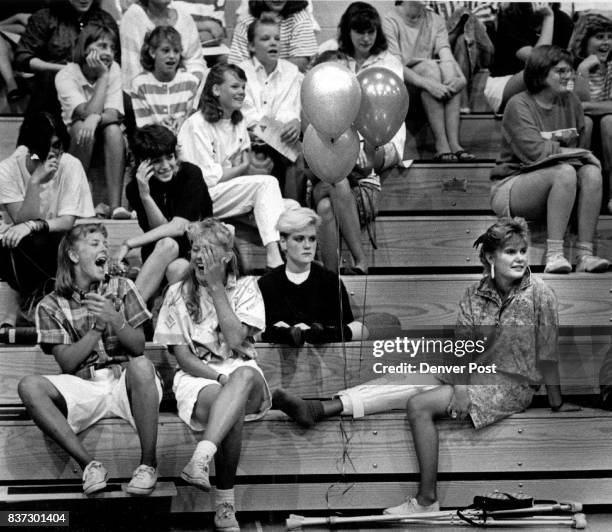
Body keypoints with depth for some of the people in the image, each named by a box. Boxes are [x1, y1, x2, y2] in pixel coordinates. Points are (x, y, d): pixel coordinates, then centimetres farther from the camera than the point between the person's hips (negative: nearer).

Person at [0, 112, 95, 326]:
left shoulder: (70, 165, -11)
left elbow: (68, 222, -15)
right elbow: (22, 221, -18)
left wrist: (32, 226, -32)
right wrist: (35, 182, -31)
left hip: (58, 250, -1)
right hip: (21, 253, 1)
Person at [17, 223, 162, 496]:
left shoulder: (121, 288, 11)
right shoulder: (51, 306, 8)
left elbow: (138, 346, 4)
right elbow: (68, 363, 0)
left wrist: (114, 320, -15)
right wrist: (98, 325, -9)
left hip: (125, 381, 0)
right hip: (83, 388, 1)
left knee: (141, 365, -37)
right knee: (29, 386, -27)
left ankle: (148, 463, -26)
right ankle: (89, 463, -27)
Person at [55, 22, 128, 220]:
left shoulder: (113, 69, -5)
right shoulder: (66, 75, -14)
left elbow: (114, 114, -17)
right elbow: (88, 113, -26)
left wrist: (96, 118, -39)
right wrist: (103, 75, -22)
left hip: (103, 134, 2)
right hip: (70, 138, -2)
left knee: (114, 130, -31)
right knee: (81, 128, -34)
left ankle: (116, 205, -36)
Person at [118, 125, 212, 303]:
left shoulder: (191, 174, -13)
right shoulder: (135, 188, -6)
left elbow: (179, 227, -21)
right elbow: (160, 228, -12)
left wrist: (129, 244, -24)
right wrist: (144, 195, -27)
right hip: (160, 253, 1)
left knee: (176, 268, -35)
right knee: (167, 244, -34)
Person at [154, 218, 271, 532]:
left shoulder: (245, 288, 9)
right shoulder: (177, 294, 9)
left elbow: (236, 340, -7)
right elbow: (182, 355, 2)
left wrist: (216, 287, -6)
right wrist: (220, 378, -16)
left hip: (241, 371, 0)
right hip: (196, 376, 0)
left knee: (246, 374, -41)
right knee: (233, 406, -38)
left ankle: (201, 457, -56)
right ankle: (224, 501, -39)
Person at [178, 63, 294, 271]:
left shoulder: (239, 123, 16)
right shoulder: (197, 125, -10)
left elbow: (245, 163, 15)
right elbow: (205, 177, -15)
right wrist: (243, 168, -8)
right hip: (201, 198, -8)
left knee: (291, 207, -12)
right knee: (267, 183, -27)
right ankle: (273, 257, -35)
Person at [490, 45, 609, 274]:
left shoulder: (570, 102, 10)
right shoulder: (519, 105, -10)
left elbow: (580, 145, 11)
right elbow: (534, 153, -22)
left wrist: (556, 142, -10)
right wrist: (580, 153, -17)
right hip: (511, 185, -6)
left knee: (592, 172, -23)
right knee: (565, 172, -33)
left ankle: (585, 253, -27)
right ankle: (554, 254, -36)